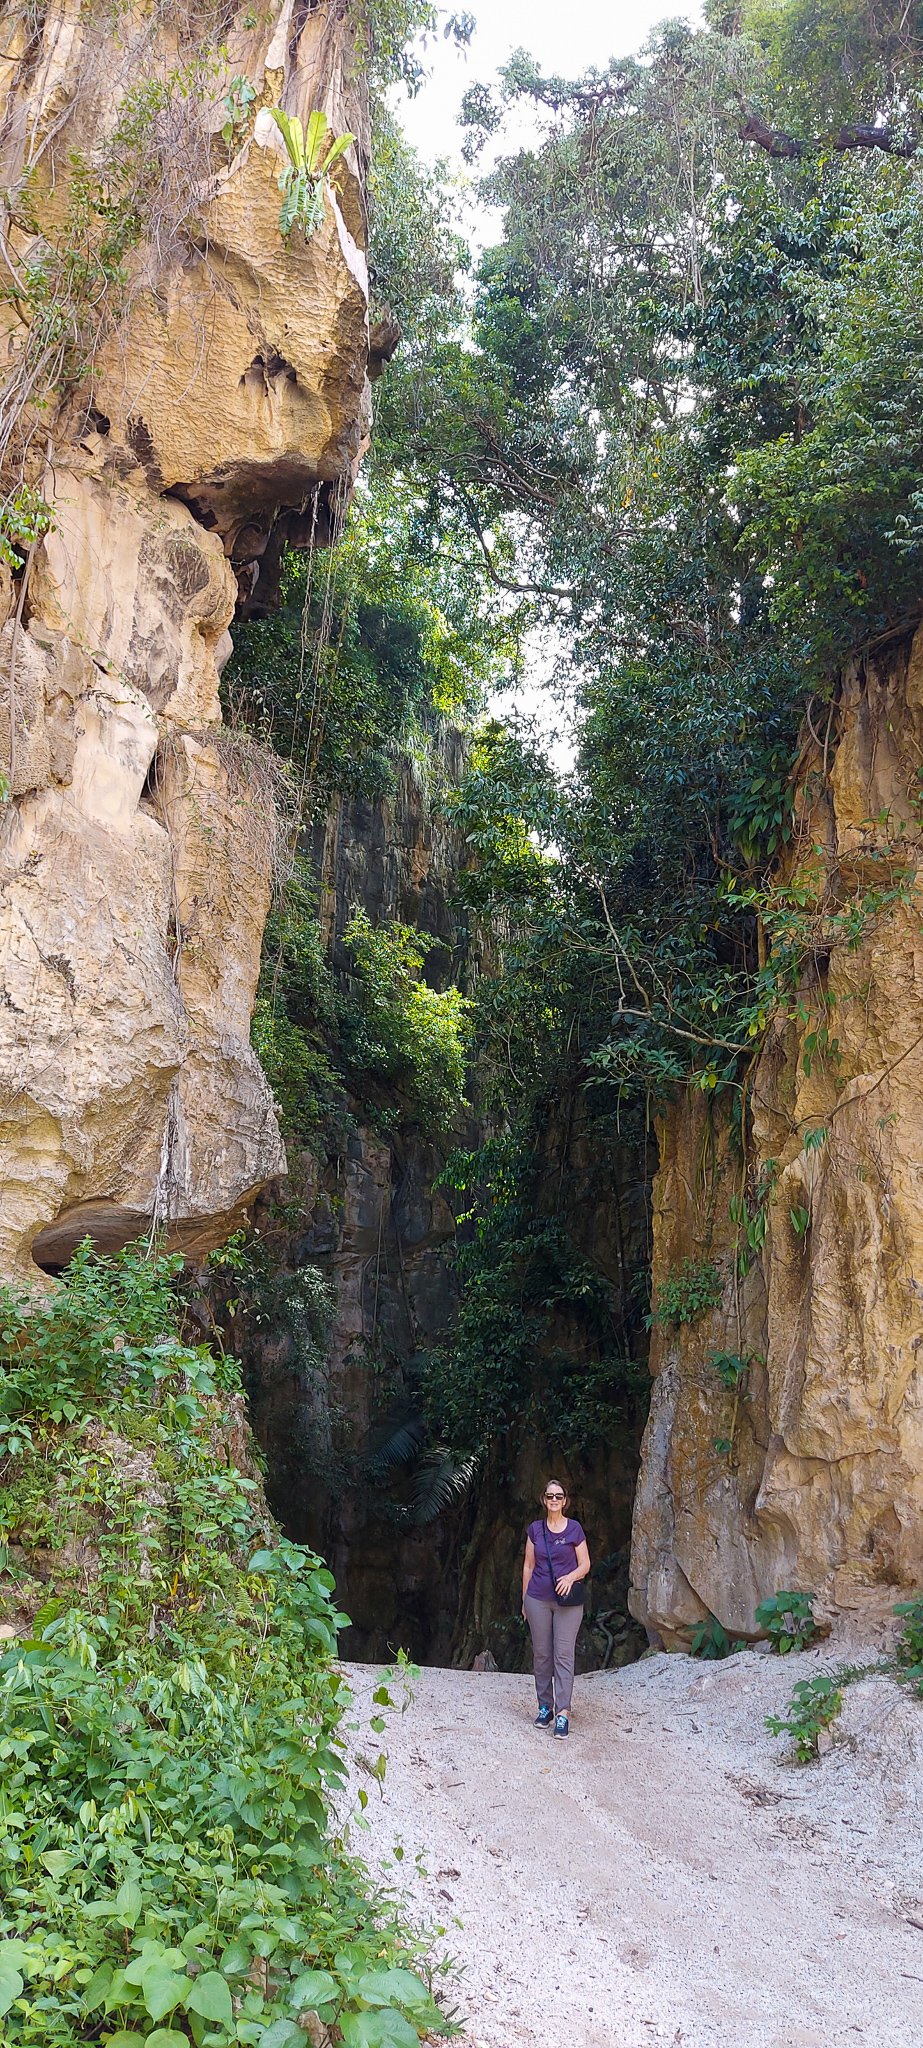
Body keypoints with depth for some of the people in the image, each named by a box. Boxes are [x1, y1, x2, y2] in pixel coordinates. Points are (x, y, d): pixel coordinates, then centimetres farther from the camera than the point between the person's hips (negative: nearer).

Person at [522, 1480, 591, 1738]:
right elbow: (528, 1565, 11)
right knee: (541, 1654, 6)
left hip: (567, 1600, -2)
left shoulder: (574, 1529, -1)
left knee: (564, 1654, -6)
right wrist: (524, 1599, 11)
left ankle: (562, 1713, -7)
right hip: (538, 1599, 3)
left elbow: (585, 1565, 2)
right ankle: (545, 1707, 16)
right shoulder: (535, 1529, 6)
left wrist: (571, 1576, -18)